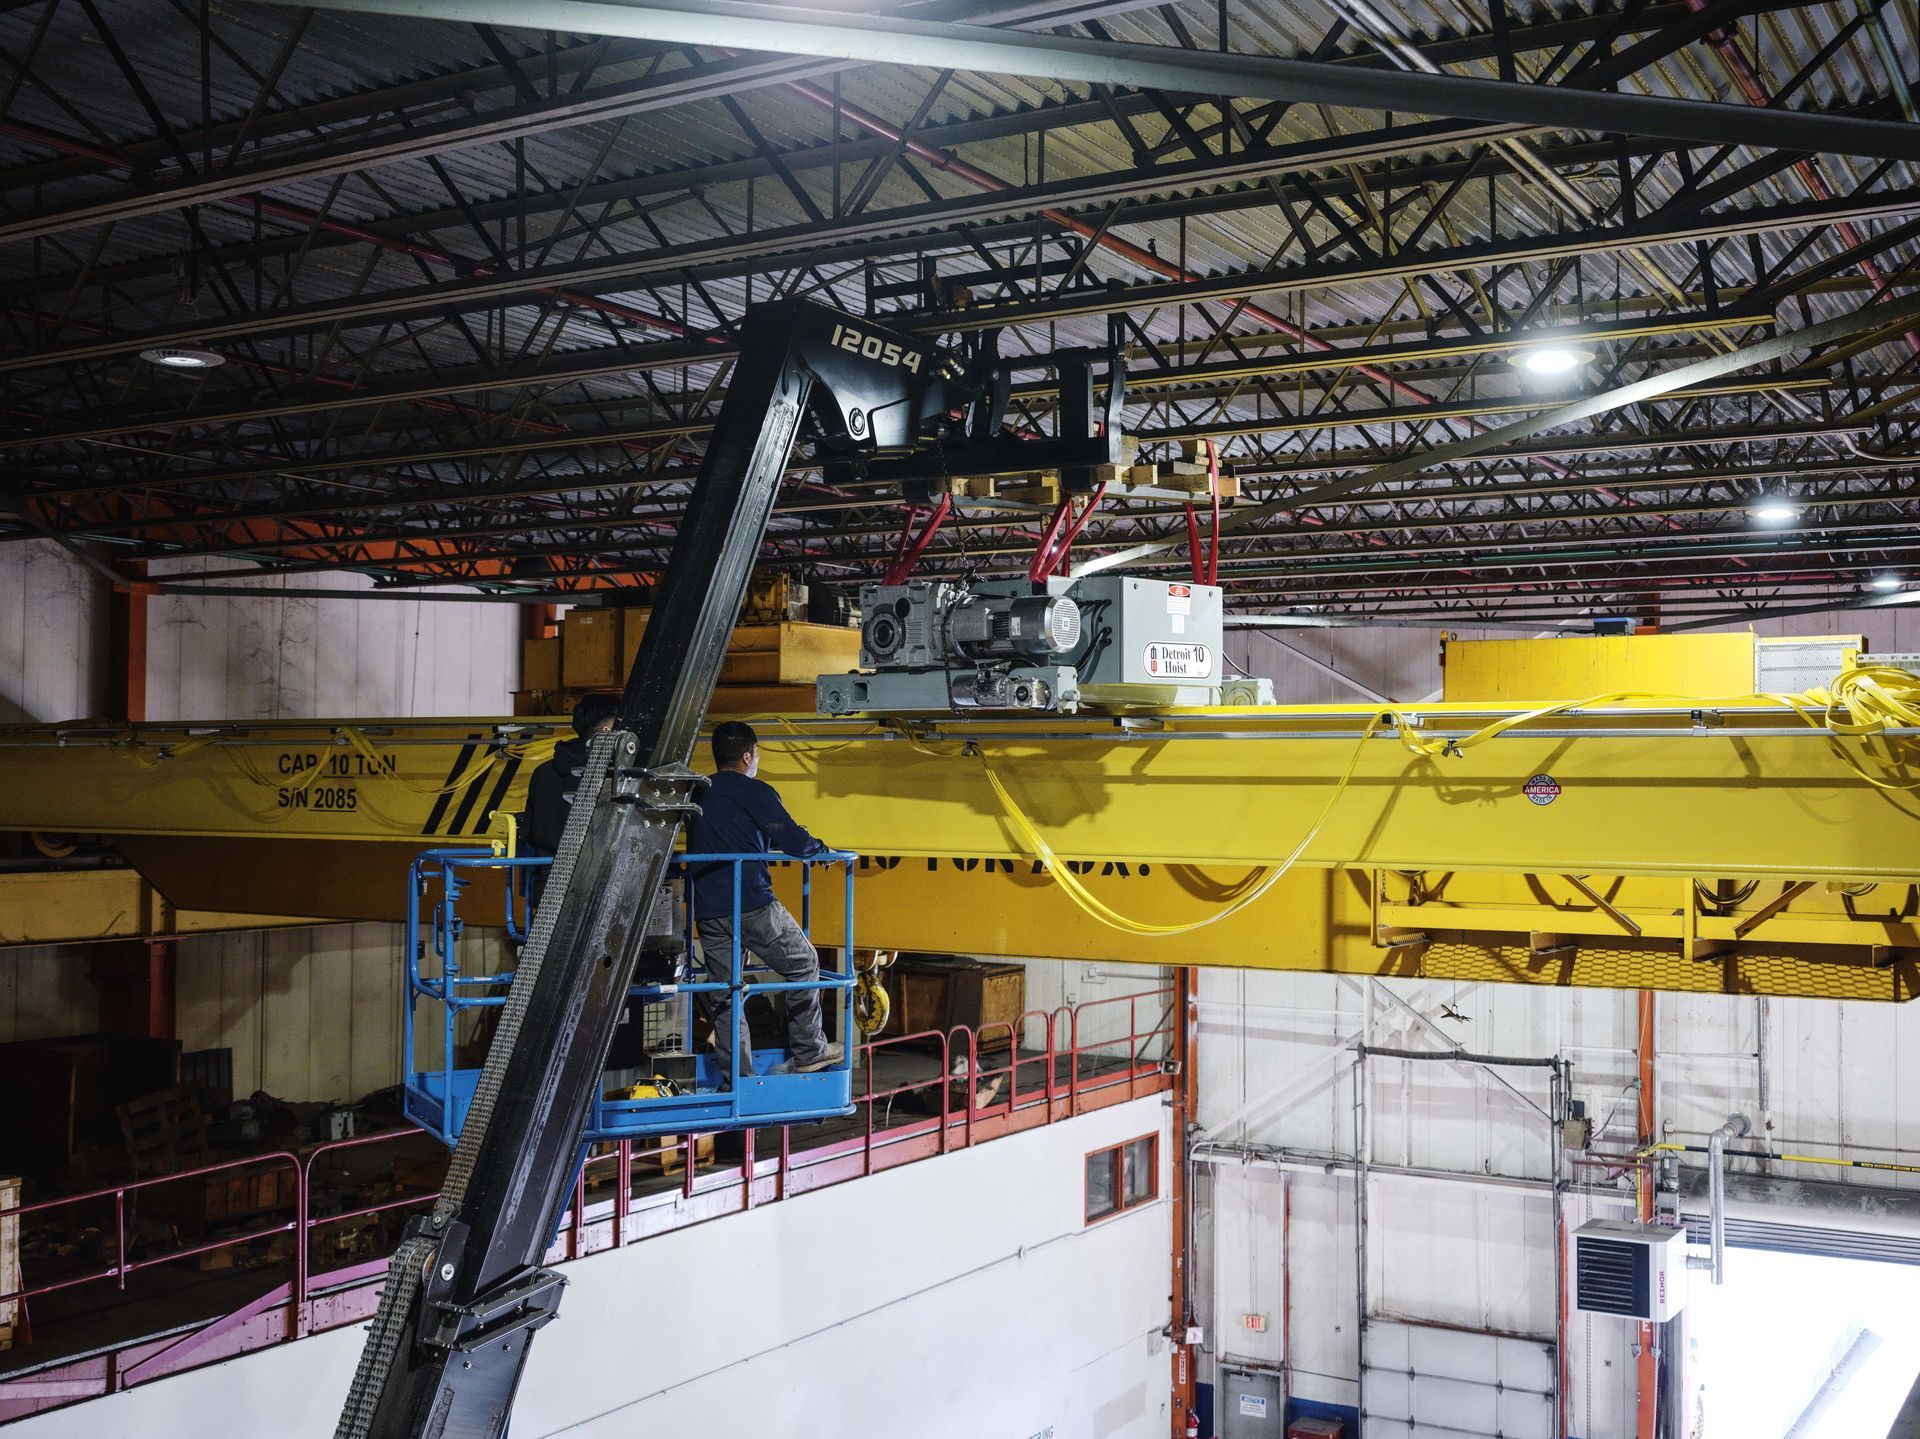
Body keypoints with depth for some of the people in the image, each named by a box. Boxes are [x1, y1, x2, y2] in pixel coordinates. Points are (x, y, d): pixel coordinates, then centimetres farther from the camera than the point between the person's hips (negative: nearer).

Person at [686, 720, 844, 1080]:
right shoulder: (755, 792, -4)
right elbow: (795, 842, -10)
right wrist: (819, 847, 11)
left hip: (707, 911, 6)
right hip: (752, 905, -6)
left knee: (722, 992, 9)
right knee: (803, 963, 12)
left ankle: (736, 1076, 9)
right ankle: (808, 1051, 16)